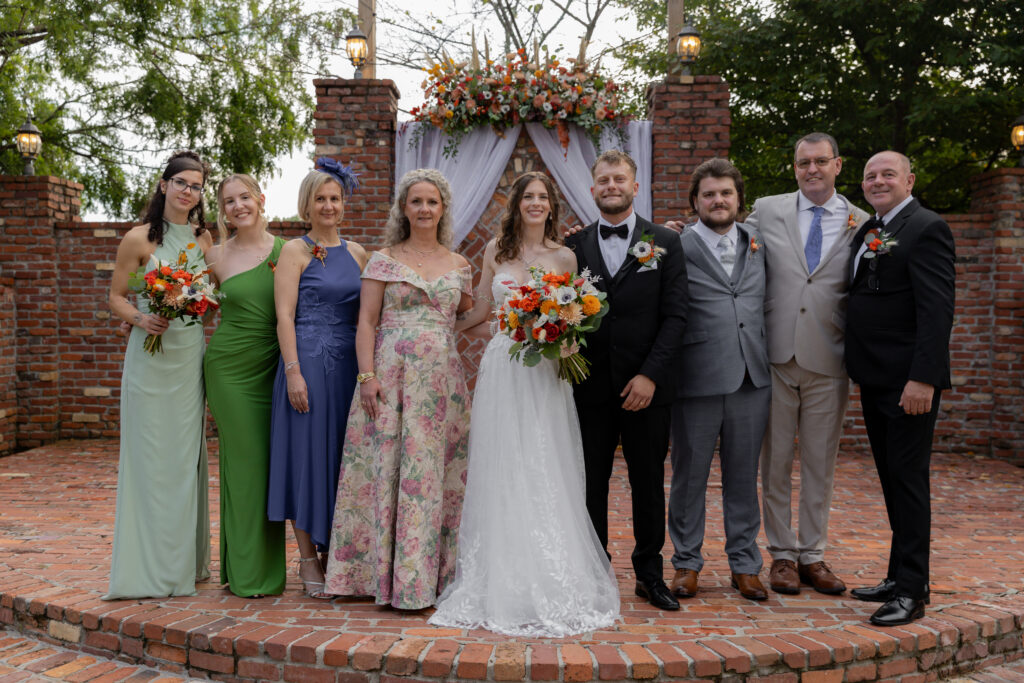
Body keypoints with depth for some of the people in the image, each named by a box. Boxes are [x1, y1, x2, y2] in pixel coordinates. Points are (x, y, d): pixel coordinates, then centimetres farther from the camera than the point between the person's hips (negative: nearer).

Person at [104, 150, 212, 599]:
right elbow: (116, 297, 0)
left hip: (191, 356, 4)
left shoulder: (203, 238, 10)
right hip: (150, 356, -4)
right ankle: (147, 567, 7)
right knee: (150, 456, -2)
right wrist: (141, 319, -17)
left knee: (187, 456, 7)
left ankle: (185, 562, 18)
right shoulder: (139, 239, -3)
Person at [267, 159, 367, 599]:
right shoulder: (295, 251, -2)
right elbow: (284, 315, -8)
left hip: (349, 364, 5)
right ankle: (308, 559, 11)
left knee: (344, 453, 9)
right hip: (308, 361, -5)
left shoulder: (356, 253, 13)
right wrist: (293, 372, -16)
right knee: (308, 452, 0)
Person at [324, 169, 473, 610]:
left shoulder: (459, 265, 12)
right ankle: (388, 576, 8)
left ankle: (430, 576, 13)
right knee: (387, 468, -1)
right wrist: (367, 376, -10)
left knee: (435, 472, 4)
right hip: (391, 374, -2)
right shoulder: (384, 260, 5)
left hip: (443, 378, 2)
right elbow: (366, 323, 0)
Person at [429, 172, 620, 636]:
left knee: (546, 477, 0)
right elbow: (482, 312, 15)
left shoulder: (565, 257, 6)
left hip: (545, 374, -1)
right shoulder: (496, 250, 9)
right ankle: (503, 585, 10)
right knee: (501, 477, 2)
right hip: (502, 369, 1)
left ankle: (553, 586, 11)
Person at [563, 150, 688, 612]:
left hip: (646, 387, -1)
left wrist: (650, 375, -11)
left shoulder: (665, 243, 3)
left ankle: (650, 573, 23)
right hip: (590, 387, 1)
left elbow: (675, 315, -3)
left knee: (649, 483, 8)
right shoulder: (574, 246, 7)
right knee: (591, 484, 7)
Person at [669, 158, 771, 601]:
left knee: (743, 477, 12)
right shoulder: (676, 249, -4)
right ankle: (687, 563, 23)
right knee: (689, 475, 7)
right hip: (697, 381, -4)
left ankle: (744, 564, 26)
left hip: (752, 380, 4)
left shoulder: (757, 243, 12)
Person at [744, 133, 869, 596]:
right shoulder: (766, 211, 6)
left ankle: (812, 555, 23)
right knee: (776, 460, 6)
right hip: (775, 355, 0)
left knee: (821, 462, 9)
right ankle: (782, 554, 19)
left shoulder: (862, 224, 6)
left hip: (828, 361, 1)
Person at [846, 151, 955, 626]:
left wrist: (923, 377, -23)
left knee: (907, 479, -4)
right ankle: (898, 578, 25)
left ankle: (911, 591, 5)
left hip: (908, 381, -8)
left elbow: (937, 309, -17)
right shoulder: (867, 231, 15)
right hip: (874, 379, 8)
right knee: (892, 480, 14)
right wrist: (858, 369, 11)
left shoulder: (926, 228, -10)